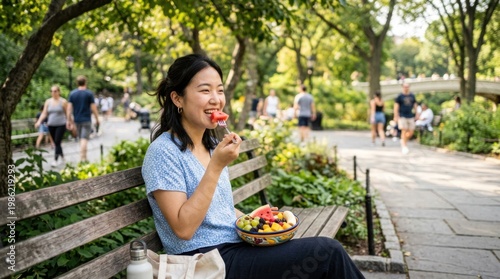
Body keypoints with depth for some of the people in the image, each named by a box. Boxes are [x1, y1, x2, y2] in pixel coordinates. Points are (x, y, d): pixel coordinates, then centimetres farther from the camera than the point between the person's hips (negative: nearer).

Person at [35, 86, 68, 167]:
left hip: (61, 125, -4)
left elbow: (67, 113, 0)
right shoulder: (48, 101, 8)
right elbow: (44, 113, 7)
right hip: (51, 125, 4)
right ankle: (62, 157, 28)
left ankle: (55, 160, -11)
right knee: (56, 143, 10)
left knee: (57, 142, -12)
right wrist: (39, 121, -6)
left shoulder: (63, 101, -2)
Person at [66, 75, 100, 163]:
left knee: (81, 139, 16)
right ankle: (82, 158, -13)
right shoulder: (89, 93, -6)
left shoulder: (72, 93, 4)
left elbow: (69, 108, 2)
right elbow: (93, 107, -8)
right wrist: (97, 119, 2)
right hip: (86, 120, -4)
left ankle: (84, 157, 24)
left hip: (77, 120, 4)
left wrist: (69, 120, 7)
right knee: (84, 139, -6)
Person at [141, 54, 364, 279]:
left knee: (328, 251, -9)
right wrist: (216, 166, -24)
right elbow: (183, 229, -20)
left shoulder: (211, 144, 11)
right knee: (328, 253, -15)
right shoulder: (163, 152, -14)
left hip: (236, 244, 8)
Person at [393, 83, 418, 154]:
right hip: (402, 116, -4)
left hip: (410, 116, 5)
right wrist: (396, 116, -9)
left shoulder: (412, 96, 11)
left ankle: (403, 141, 27)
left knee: (411, 132, 2)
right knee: (404, 131, -9)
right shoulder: (399, 96, -2)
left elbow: (415, 105, 19)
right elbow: (396, 106, -3)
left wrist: (417, 114, 13)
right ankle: (404, 146, -2)